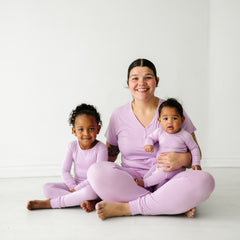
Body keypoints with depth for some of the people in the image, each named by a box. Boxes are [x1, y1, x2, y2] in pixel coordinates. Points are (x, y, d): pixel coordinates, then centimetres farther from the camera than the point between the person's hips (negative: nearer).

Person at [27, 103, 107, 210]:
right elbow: (65, 171, 0)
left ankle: (50, 203, -26)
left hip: (92, 186, -4)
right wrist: (73, 188, -15)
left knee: (90, 191, -40)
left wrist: (77, 189, -19)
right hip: (75, 184, 5)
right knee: (47, 188, -14)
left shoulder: (101, 148, -14)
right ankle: (82, 200, -28)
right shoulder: (73, 146, -2)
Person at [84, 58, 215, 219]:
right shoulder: (119, 116, 8)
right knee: (96, 171, -28)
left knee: (204, 181, -31)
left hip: (167, 180, 0)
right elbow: (109, 156, 14)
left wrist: (184, 159, -16)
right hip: (131, 181, 1)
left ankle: (124, 208, -26)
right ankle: (178, 205, -23)